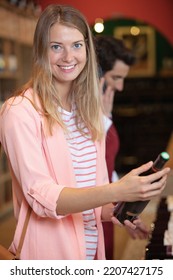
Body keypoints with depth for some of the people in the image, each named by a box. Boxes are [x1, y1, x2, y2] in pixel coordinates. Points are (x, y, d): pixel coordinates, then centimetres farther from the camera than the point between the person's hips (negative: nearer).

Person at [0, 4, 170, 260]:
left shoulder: (88, 109, 6)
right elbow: (42, 197, -23)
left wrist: (111, 210, -7)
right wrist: (117, 192, -34)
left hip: (91, 245, 6)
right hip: (49, 248, -6)